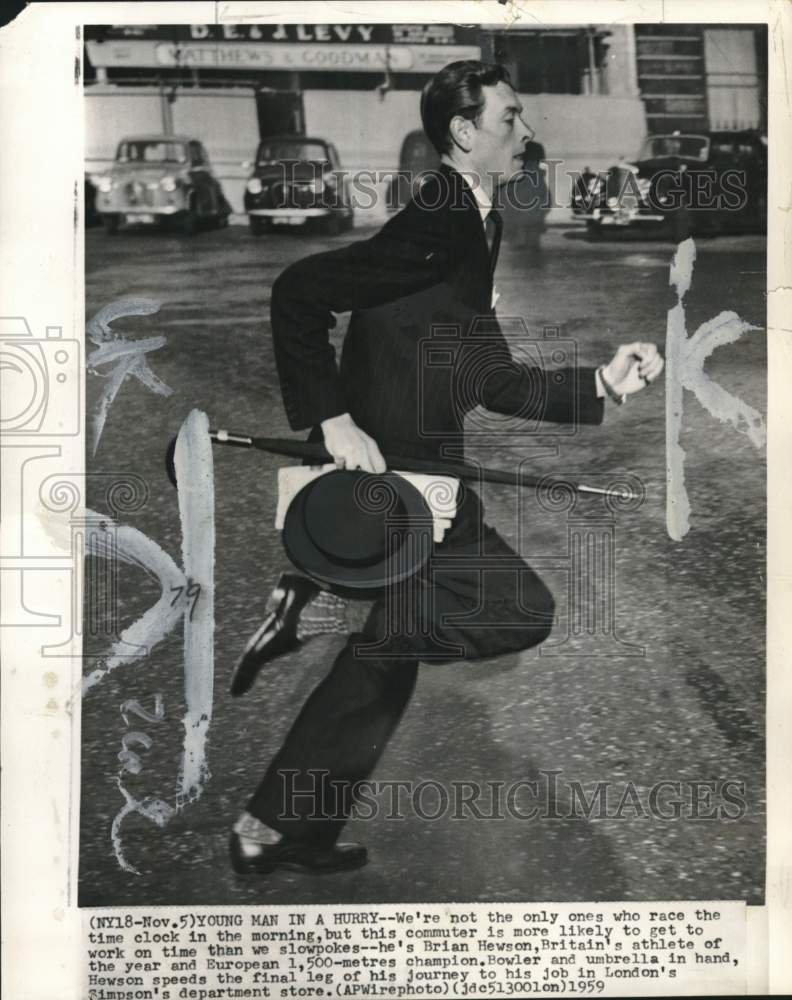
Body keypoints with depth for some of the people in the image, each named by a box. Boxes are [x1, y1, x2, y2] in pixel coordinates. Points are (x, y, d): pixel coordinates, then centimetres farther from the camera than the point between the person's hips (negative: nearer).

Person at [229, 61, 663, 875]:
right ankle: (317, 609, -7)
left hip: (415, 472, 10)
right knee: (520, 610, -11)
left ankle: (275, 830, 28)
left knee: (388, 650, 17)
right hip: (385, 470, -10)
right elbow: (297, 291, -23)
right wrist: (331, 418, -25)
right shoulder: (436, 222, -16)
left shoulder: (471, 226, 14)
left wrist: (601, 383, 6)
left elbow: (492, 381, 13)